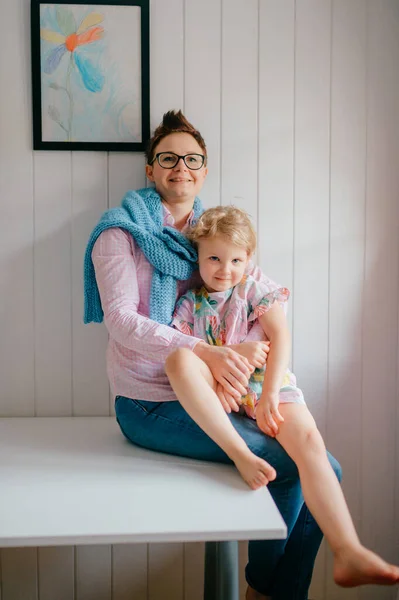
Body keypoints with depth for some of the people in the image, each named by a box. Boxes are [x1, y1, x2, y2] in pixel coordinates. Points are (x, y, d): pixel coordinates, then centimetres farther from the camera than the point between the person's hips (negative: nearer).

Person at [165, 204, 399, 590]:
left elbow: (280, 338, -3)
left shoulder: (256, 289, 8)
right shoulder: (190, 303, 11)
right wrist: (220, 376, -18)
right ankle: (239, 453, -35)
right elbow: (181, 354, 0)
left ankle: (349, 555, -30)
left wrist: (269, 395, -15)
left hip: (265, 386, 0)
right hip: (216, 392, 1)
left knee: (309, 440, -28)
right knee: (177, 358, -31)